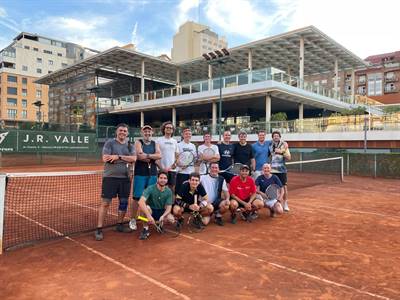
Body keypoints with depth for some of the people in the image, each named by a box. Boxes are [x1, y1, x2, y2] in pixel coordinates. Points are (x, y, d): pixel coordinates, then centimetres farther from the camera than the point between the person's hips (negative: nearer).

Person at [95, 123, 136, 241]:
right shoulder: (109, 143, -1)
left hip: (125, 178, 5)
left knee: (124, 202, 11)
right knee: (105, 203, -4)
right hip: (110, 177, -4)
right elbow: (105, 159, -13)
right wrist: (126, 159, -11)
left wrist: (118, 157, -17)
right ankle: (99, 229, 4)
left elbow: (134, 159, -5)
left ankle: (120, 225, 27)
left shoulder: (130, 145, 11)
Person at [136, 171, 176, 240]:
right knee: (142, 207, -36)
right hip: (151, 210, -3)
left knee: (171, 220, -25)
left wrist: (163, 216, -32)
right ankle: (145, 229, -15)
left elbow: (168, 207, -10)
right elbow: (141, 202, -37)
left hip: (161, 212, 3)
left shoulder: (169, 191, -10)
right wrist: (149, 216, -48)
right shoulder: (150, 188, -22)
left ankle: (160, 223, 11)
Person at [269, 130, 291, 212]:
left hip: (282, 169, -2)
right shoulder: (270, 145, 6)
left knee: (284, 187, 0)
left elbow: (289, 157, -4)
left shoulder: (284, 145, -1)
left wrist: (282, 152, -17)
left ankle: (285, 204, 14)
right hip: (272, 169, 2)